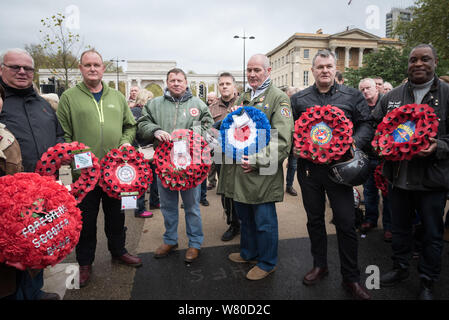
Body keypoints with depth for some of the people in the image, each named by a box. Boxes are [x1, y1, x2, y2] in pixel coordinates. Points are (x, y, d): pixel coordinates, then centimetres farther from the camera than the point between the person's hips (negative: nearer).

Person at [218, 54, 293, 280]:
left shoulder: (278, 98, -6)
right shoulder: (243, 98, 17)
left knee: (264, 221, 6)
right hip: (239, 169, 7)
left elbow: (282, 140, -15)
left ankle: (267, 263, 25)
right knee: (244, 216, 21)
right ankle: (248, 252, 41)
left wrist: (258, 161, -20)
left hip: (262, 173, -7)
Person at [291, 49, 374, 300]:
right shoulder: (299, 99, 9)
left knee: (346, 222, 1)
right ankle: (320, 265, 33)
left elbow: (367, 125, 4)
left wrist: (354, 143, -15)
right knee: (314, 219, 13)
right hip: (309, 167, 2)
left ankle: (351, 279, 19)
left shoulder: (353, 96, 6)